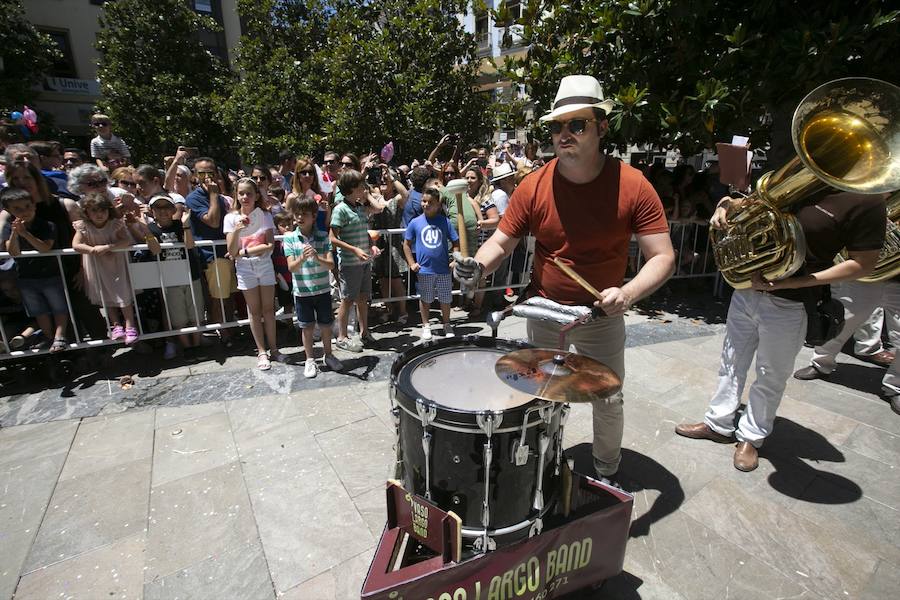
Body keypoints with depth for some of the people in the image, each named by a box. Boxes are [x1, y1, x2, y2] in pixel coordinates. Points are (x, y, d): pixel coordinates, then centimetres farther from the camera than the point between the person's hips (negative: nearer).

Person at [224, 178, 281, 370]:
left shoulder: (265, 215, -4)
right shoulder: (231, 218, -4)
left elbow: (270, 245, -11)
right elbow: (232, 251, -10)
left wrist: (244, 251, -15)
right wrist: (237, 229, -23)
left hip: (265, 265, 0)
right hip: (245, 268, 0)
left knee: (268, 308, 7)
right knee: (255, 310, 8)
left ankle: (273, 349, 18)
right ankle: (262, 352, 17)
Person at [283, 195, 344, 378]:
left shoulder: (323, 237, -5)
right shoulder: (290, 238, -6)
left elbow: (331, 264, -13)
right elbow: (291, 267, -13)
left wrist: (317, 258, -33)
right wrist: (302, 258, -34)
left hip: (323, 290, 1)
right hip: (302, 292, -1)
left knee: (326, 324, 13)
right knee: (307, 327, 11)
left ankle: (328, 355, 34)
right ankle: (310, 360, 29)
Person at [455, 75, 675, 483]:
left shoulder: (633, 186, -16)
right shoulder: (534, 186, -13)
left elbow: (663, 257, -16)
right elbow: (501, 242, -8)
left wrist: (628, 293, -35)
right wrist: (478, 266, -29)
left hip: (603, 313, -1)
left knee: (609, 401, 14)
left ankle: (607, 473, 43)